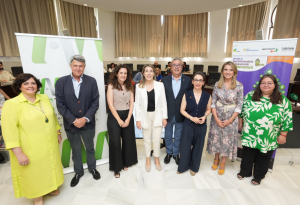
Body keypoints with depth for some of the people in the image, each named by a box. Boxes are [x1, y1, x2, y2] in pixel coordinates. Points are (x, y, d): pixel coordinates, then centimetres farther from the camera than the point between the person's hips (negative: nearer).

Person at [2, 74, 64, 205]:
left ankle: (50, 188, 48)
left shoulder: (44, 98, 2)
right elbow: (9, 130, -17)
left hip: (50, 145, 5)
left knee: (50, 167, 21)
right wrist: (19, 153, -19)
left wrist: (58, 133, 15)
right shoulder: (11, 104, -14)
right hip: (30, 150, -5)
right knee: (34, 173, 13)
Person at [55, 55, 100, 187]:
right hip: (70, 124, 0)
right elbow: (60, 105, -8)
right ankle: (78, 172, 42)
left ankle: (92, 168, 43)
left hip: (88, 123, 0)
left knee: (90, 148, 19)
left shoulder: (91, 81, -7)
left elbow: (95, 103, -8)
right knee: (75, 150, 19)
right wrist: (73, 120, -14)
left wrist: (85, 119, -16)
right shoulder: (61, 82, -6)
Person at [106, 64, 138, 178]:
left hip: (127, 115, 4)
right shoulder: (111, 86, -4)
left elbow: (132, 104, 4)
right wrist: (119, 120, -11)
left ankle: (126, 162, 32)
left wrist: (128, 119, -6)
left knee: (128, 140, 10)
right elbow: (110, 104, -9)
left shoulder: (129, 87, 7)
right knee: (115, 142, 2)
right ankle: (116, 167, 20)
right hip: (114, 116, -3)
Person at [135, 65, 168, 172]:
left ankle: (157, 159, 34)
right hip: (145, 116, 0)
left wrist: (164, 117, -2)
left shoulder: (160, 85, -3)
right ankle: (148, 160, 36)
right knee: (147, 140, 14)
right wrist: (138, 119, -4)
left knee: (157, 139, 9)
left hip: (157, 115, 0)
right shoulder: (139, 86, -3)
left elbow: (163, 103, -1)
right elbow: (137, 104, -1)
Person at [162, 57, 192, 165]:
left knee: (178, 136, 16)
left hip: (181, 115, 0)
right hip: (168, 114, 1)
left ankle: (176, 153, 39)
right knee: (168, 136, 18)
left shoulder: (188, 80, -4)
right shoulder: (165, 80, -3)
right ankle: (169, 153, 41)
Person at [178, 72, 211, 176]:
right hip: (188, 124, -1)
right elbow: (182, 110, -4)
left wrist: (204, 116, -12)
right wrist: (191, 118, -17)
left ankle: (194, 167, 37)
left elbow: (208, 110, 8)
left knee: (198, 147, 15)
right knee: (185, 146, 6)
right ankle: (183, 166, 30)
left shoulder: (207, 96, -4)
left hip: (201, 125, 1)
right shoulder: (186, 95, -7)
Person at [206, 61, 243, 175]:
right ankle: (216, 159, 34)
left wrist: (230, 120, -11)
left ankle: (223, 163, 29)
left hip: (231, 117, -1)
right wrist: (216, 118, -9)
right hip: (217, 116, 2)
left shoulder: (239, 85, -8)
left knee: (227, 140, 9)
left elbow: (239, 105, -6)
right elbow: (213, 102, -2)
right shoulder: (217, 84, -3)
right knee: (216, 138, 11)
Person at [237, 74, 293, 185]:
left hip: (268, 139, -1)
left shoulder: (283, 101, -8)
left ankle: (258, 176, 38)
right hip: (249, 135, 1)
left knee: (263, 158, 17)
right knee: (247, 155, 17)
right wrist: (240, 123, 7)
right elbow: (242, 110, 6)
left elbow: (287, 120, -5)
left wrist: (283, 135, -4)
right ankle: (244, 172, 39)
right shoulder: (250, 96, -3)